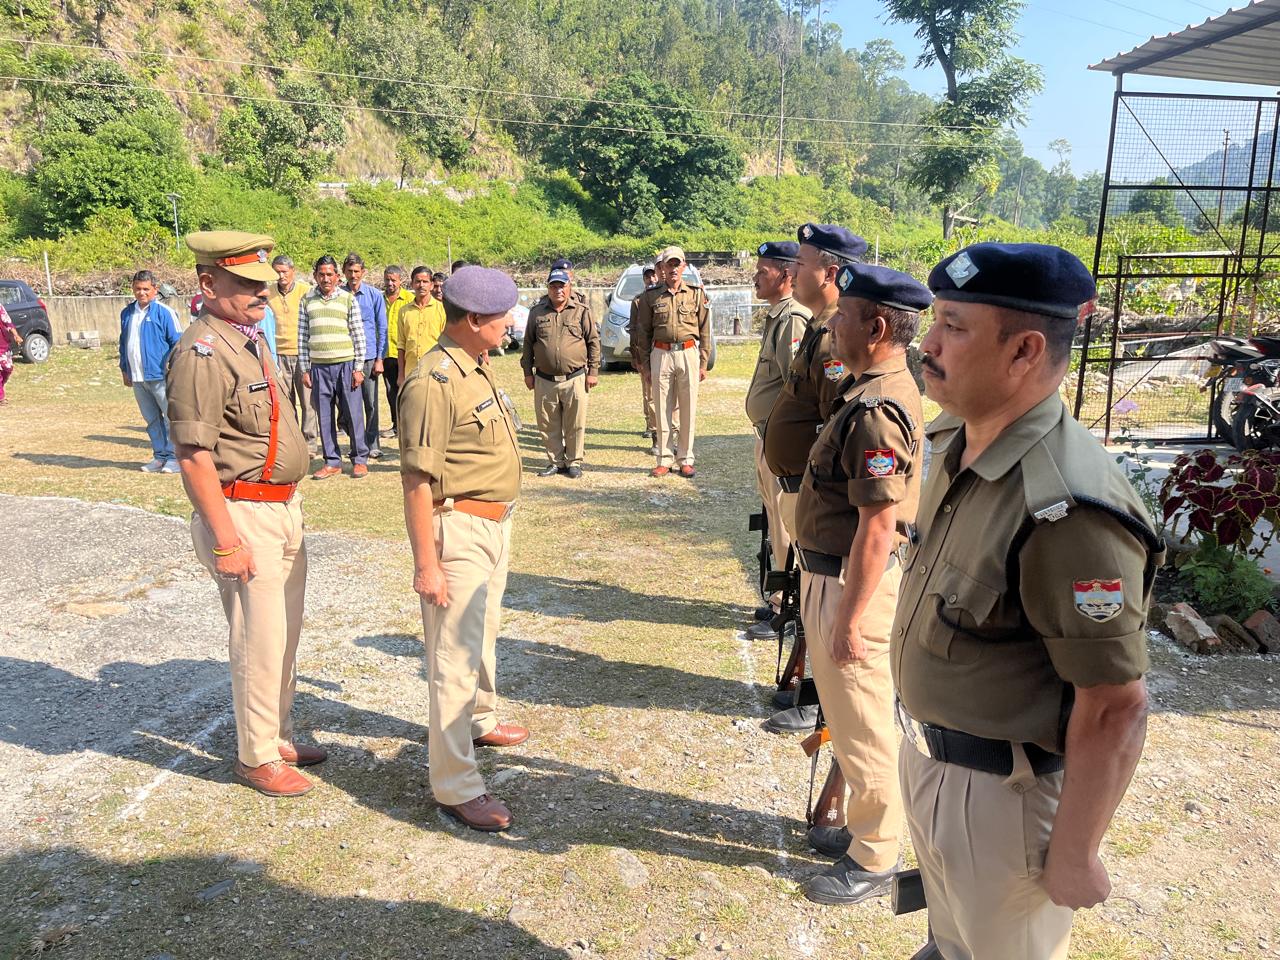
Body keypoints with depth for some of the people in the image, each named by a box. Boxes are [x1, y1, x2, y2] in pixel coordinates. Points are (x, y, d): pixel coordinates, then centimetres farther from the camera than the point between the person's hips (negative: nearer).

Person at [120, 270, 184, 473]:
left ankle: (173, 457, 2)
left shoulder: (164, 312, -6)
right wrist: (124, 369, 19)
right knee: (152, 420, 12)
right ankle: (159, 456, 19)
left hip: (160, 376, -6)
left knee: (171, 417, -5)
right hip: (137, 378, 6)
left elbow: (177, 342, -7)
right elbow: (124, 343, 22)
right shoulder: (127, 313, 13)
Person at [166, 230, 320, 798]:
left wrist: (289, 510, 19)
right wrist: (226, 540, -22)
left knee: (284, 634, 18)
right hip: (243, 514, -9)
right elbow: (194, 455, -21)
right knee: (259, 641, 1)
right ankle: (257, 757, 18)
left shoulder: (250, 340, 12)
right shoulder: (203, 353, -17)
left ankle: (280, 736, 34)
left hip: (283, 507, 9)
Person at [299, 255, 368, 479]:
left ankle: (360, 459, 11)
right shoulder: (306, 300, 9)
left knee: (353, 413, 0)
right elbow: (302, 337, 9)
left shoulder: (348, 298, 3)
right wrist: (305, 369, 5)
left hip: (346, 364, -2)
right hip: (318, 366, 2)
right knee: (324, 416, 5)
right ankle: (332, 461, 14)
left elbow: (358, 334, 2)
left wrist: (358, 368, -3)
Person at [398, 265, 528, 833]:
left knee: (482, 634, 26)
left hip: (495, 524, 10)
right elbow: (417, 479, -23)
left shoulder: (480, 367, 8)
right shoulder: (434, 382, -22)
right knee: (455, 653, -2)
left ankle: (479, 722, 48)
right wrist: (426, 563, -23)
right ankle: (456, 786, 8)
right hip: (458, 529, -10)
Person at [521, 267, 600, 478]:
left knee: (575, 425, 3)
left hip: (574, 379, -2)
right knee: (548, 425, 8)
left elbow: (594, 342, 4)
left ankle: (574, 462, 17)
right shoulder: (537, 312, 8)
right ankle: (555, 461, 21)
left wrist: (593, 371, 0)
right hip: (544, 380, 2)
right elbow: (528, 343, 13)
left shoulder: (582, 311, 2)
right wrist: (527, 372, 10)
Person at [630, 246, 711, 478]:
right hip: (661, 354, 0)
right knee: (662, 409, 3)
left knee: (688, 409, 4)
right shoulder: (650, 296, 5)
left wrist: (703, 363, 1)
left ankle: (685, 459, 13)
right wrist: (645, 365, 3)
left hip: (689, 354, 0)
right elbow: (643, 333, 7)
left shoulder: (697, 293, 6)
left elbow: (704, 331, 6)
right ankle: (664, 460, 11)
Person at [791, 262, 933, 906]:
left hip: (851, 584, -10)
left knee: (862, 725, 6)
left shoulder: (877, 412, -25)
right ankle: (863, 827, 41)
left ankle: (875, 860, 24)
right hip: (830, 572, 10)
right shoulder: (875, 388, 8)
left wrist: (849, 617, -21)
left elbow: (877, 529, -26)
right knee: (848, 714, 23)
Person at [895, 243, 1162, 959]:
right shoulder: (959, 444, -4)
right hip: (928, 754, 8)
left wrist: (1073, 859, -16)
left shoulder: (1066, 509, -33)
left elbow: (1115, 712, -26)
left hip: (1000, 791, -7)